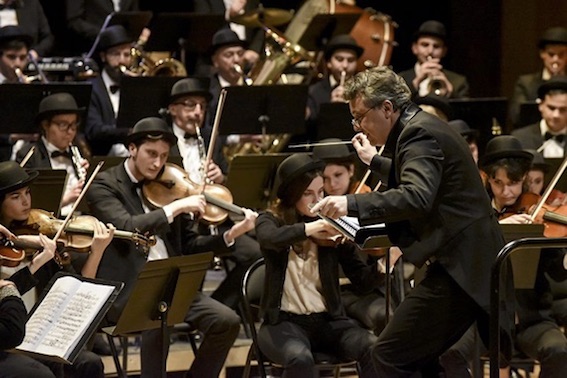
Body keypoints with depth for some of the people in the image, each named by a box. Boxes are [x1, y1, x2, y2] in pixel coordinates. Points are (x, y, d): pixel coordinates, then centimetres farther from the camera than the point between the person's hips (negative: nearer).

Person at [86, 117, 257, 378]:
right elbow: (126, 228, -22)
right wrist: (175, 207, -22)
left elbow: (188, 245, 15)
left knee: (227, 321, -12)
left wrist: (230, 235, -1)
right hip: (126, 289, -6)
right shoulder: (104, 185, -3)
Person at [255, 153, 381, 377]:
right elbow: (270, 238, -26)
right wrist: (307, 229, -38)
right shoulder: (271, 221, 0)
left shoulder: (331, 227, 5)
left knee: (374, 349, -26)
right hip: (283, 322, -3)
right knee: (300, 358, -36)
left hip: (328, 320, 3)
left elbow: (361, 278, 0)